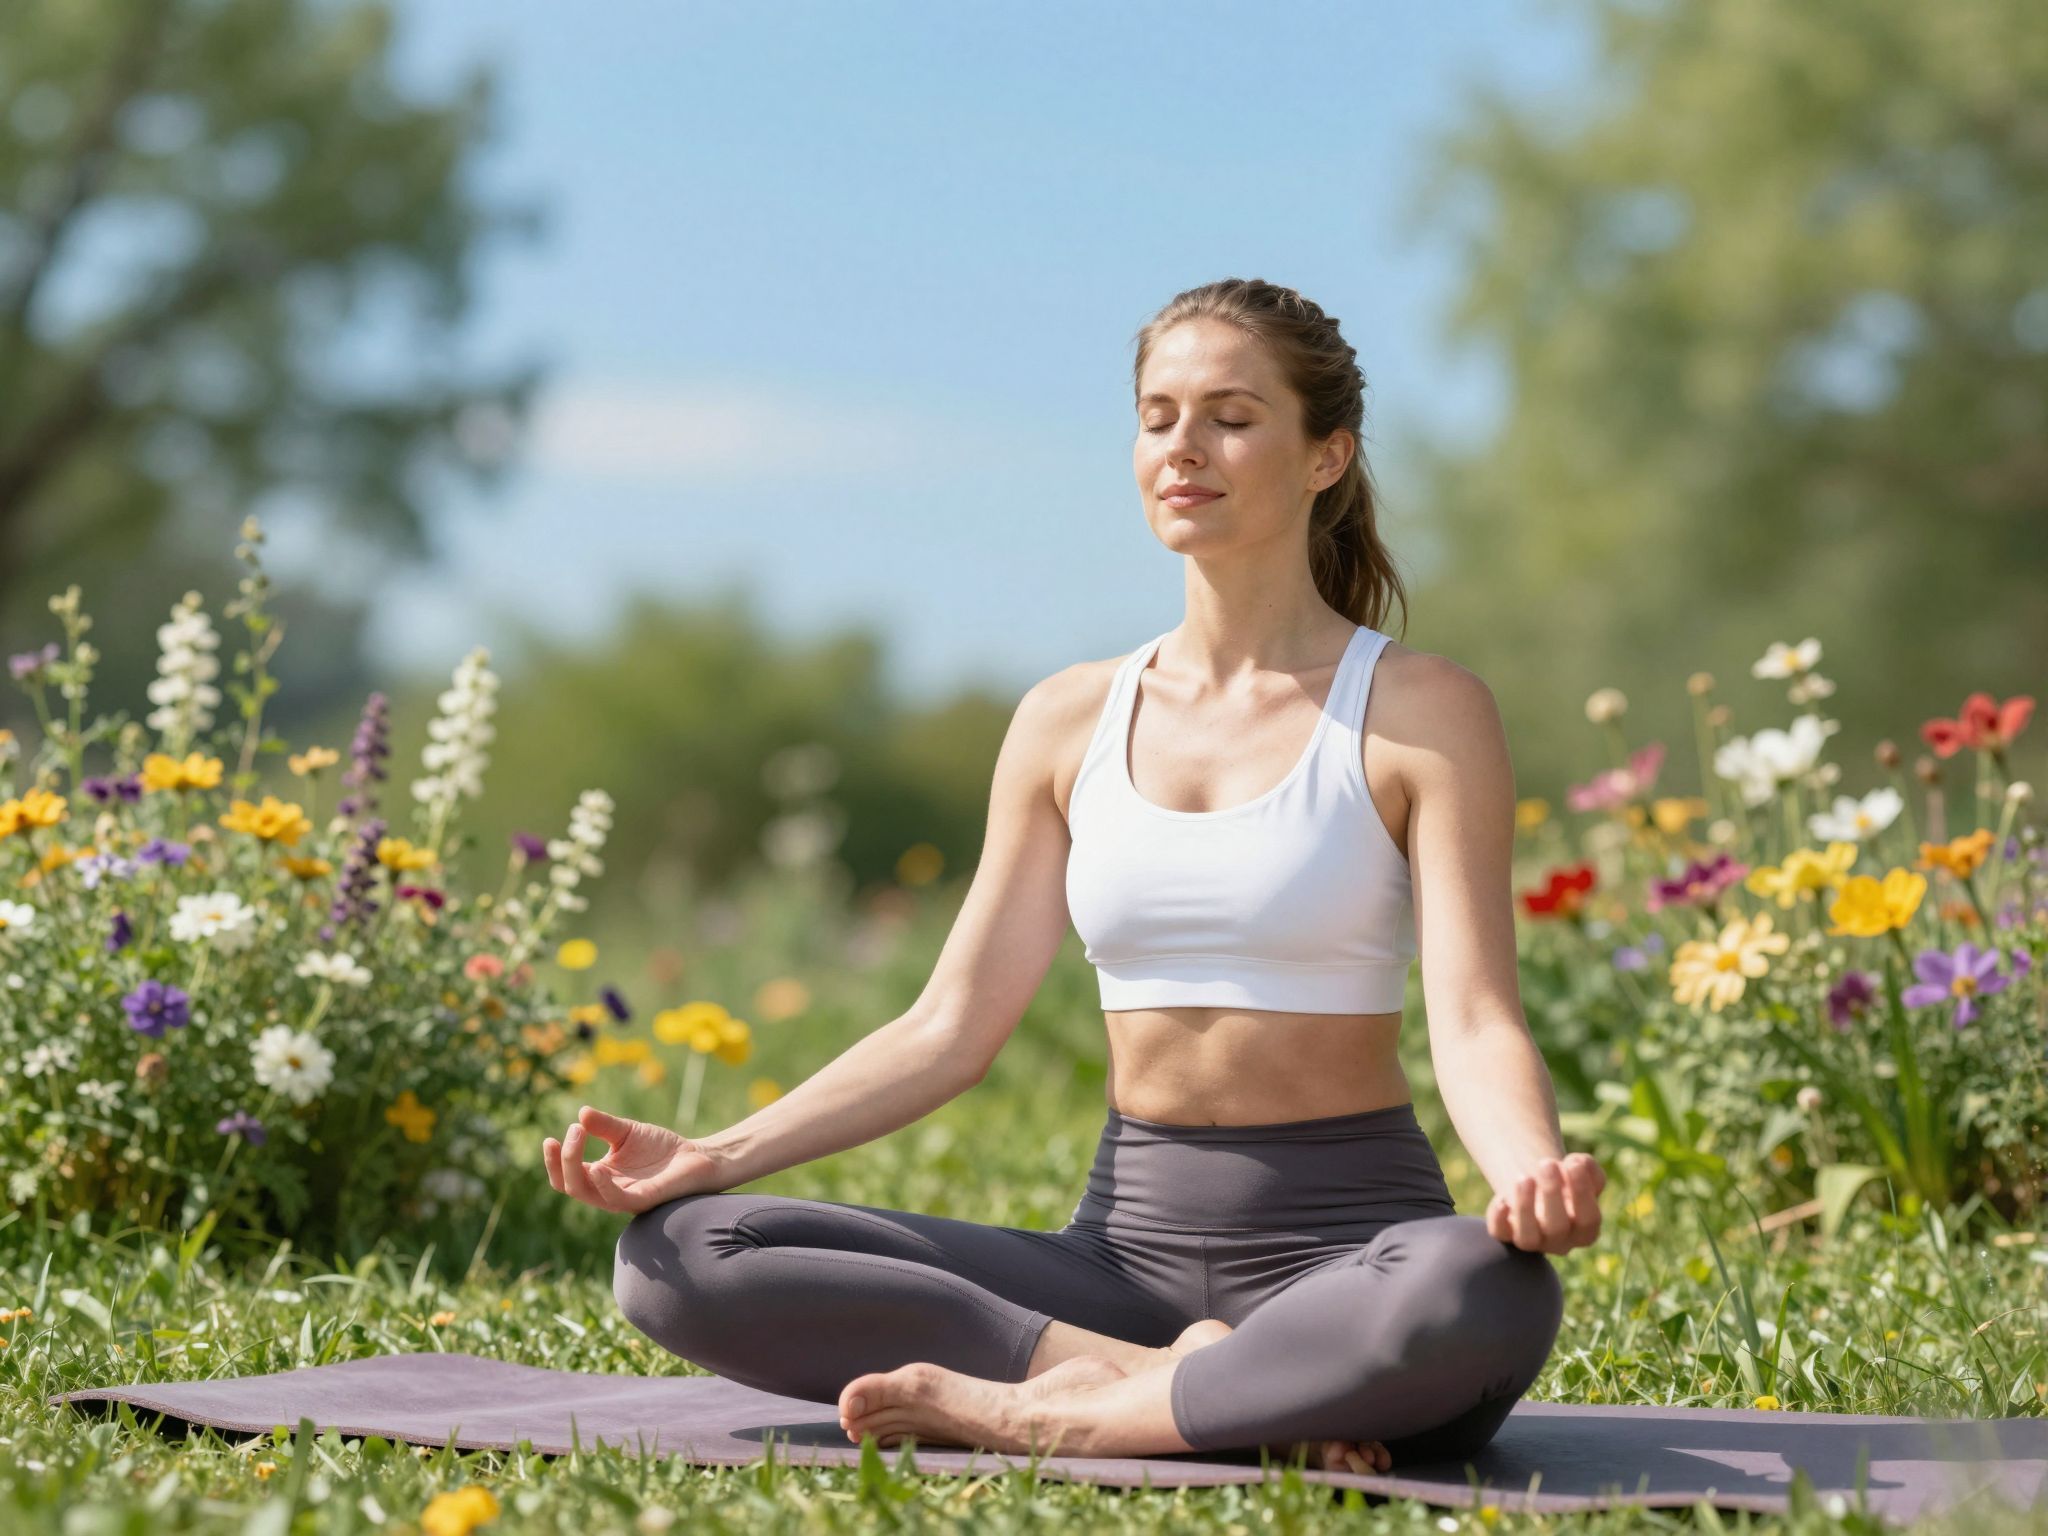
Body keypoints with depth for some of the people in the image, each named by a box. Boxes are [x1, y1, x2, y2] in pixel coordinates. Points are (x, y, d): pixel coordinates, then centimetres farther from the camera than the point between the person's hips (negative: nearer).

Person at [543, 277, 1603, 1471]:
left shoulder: (1420, 714, -2)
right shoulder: (1070, 722, 10)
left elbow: (1475, 1021, -12)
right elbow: (954, 1025, 9)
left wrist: (1536, 1179, -35)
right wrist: (717, 1154, -4)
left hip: (1347, 1247, -4)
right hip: (1130, 1236, 4)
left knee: (1488, 1296, -42)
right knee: (678, 1251, -15)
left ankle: (1040, 1411, -23)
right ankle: (1210, 1390, -18)